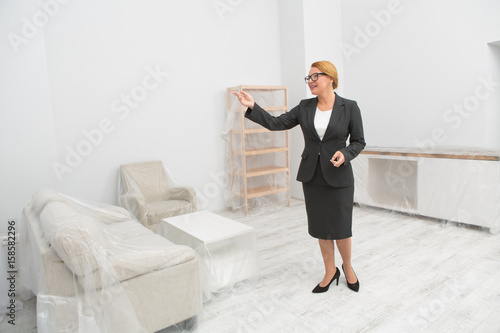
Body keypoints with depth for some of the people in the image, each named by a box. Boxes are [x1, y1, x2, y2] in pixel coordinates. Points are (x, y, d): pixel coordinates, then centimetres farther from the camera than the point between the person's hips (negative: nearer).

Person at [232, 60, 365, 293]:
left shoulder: (349, 107, -5)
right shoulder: (305, 107, 3)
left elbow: (359, 141, 0)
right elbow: (276, 123, -2)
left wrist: (345, 154, -19)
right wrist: (252, 107, -14)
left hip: (339, 177, -3)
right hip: (311, 175, 4)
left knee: (340, 228, 4)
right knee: (320, 227, 11)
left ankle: (347, 267, 34)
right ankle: (330, 272, 31)